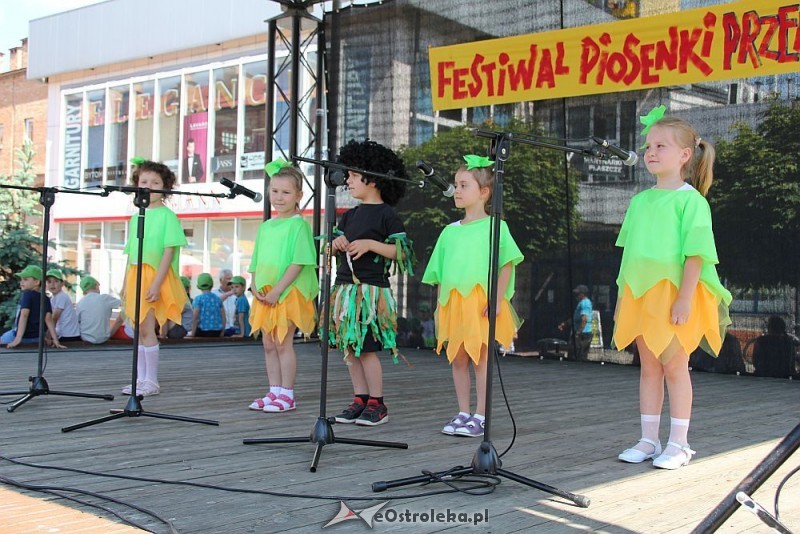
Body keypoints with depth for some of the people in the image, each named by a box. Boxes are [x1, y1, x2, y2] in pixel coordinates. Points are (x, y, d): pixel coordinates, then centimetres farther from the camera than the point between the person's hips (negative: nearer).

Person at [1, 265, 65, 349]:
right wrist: (55, 340, -6)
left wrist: (18, 339, -28)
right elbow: (48, 319, -2)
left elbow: (24, 315, -21)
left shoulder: (27, 294, -10)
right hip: (37, 338, 7)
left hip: (24, 337, -7)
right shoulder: (45, 298, 5)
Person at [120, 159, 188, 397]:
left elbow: (169, 251, -12)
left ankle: (151, 381, -3)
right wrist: (126, 284, 14)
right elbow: (131, 254, 18)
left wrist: (156, 283, -19)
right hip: (135, 276, 7)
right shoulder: (136, 217, 15)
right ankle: (140, 378, 15)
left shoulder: (167, 215, -5)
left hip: (155, 277, -7)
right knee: (139, 329, 9)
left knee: (147, 328, -10)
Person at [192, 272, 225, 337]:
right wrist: (222, 333, 18)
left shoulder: (198, 299, -6)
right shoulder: (217, 298, 8)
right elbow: (223, 317, 9)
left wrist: (192, 334, -9)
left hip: (203, 331, -5)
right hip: (217, 331, 5)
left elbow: (195, 318, -12)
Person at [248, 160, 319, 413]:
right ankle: (274, 392, 20)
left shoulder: (298, 225, -9)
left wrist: (277, 290, -19)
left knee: (283, 343, -5)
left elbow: (298, 263, -15)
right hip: (265, 295, 7)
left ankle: (287, 395, 4)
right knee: (268, 344, 10)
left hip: (288, 294, -7)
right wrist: (255, 286, 1)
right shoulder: (265, 226, 13)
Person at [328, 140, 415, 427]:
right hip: (345, 287, 8)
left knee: (366, 348, -7)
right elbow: (332, 246, 23)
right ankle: (360, 399, 18)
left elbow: (403, 251, -9)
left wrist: (370, 244, -17)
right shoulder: (350, 215, 16)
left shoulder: (386, 214, -5)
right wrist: (337, 242, 1)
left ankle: (377, 404, 4)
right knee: (349, 348, 8)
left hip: (371, 289, -7)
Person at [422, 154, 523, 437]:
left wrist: (497, 299, -14)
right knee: (457, 359, 9)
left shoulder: (495, 227, -2)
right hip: (453, 303, 5)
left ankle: (480, 417, 7)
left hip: (481, 304, -5)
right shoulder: (450, 231, 13)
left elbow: (507, 265, -6)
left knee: (480, 359, 0)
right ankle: (463, 413, 19)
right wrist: (440, 305, 12)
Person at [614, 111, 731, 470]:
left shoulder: (691, 200, -7)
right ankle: (649, 440, 18)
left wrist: (684, 298, -20)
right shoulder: (640, 201, 12)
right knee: (649, 367, 11)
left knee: (675, 366, 0)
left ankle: (678, 444, 10)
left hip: (674, 295, -6)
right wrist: (622, 295, 13)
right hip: (640, 294, 6)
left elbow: (695, 252, -14)